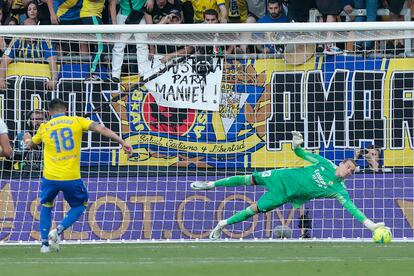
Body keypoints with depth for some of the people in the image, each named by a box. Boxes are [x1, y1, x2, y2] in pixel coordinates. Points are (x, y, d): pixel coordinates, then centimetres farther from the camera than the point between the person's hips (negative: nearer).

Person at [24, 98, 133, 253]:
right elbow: (101, 129, -8)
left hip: (50, 177, 2)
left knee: (46, 206, 27)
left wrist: (27, 139, 52)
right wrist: (122, 142, -9)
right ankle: (59, 230, -2)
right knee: (79, 205, 22)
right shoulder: (76, 121, 3)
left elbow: (30, 145, 28)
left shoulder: (44, 128, 9)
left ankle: (44, 243, 17)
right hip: (71, 178, -2)